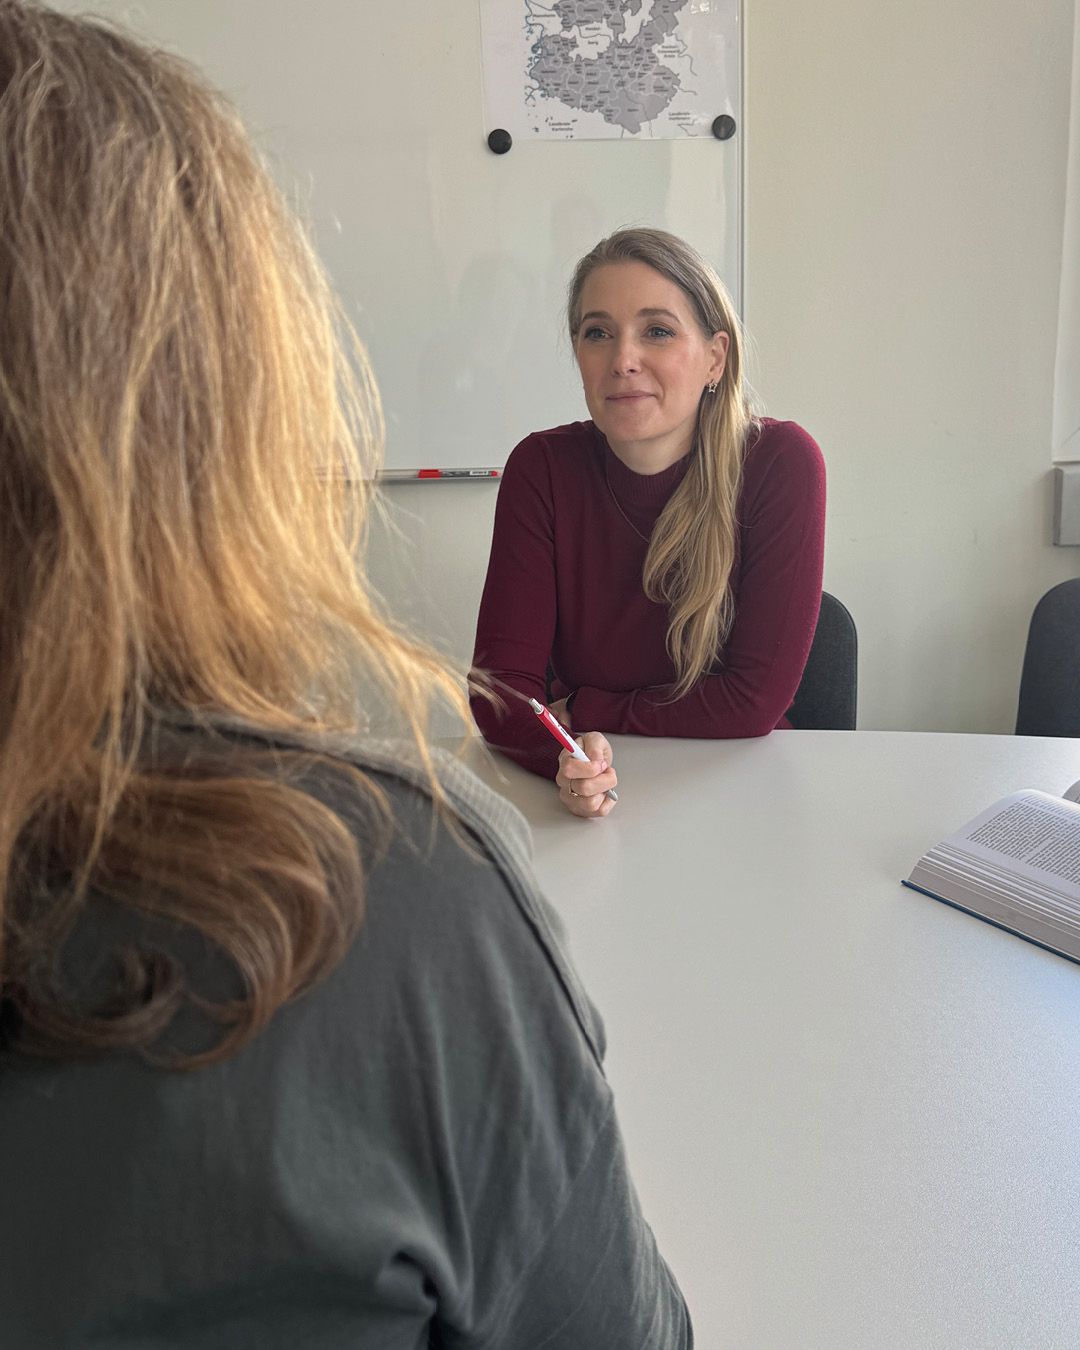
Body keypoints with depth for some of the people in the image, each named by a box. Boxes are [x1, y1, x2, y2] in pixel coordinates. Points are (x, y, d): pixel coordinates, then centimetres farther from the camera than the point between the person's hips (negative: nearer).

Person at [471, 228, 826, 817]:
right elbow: (500, 684, -11)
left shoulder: (781, 463, -12)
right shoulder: (542, 469, -6)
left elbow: (757, 698, -13)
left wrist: (578, 711, -8)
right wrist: (566, 756, -32)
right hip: (583, 811, 2)